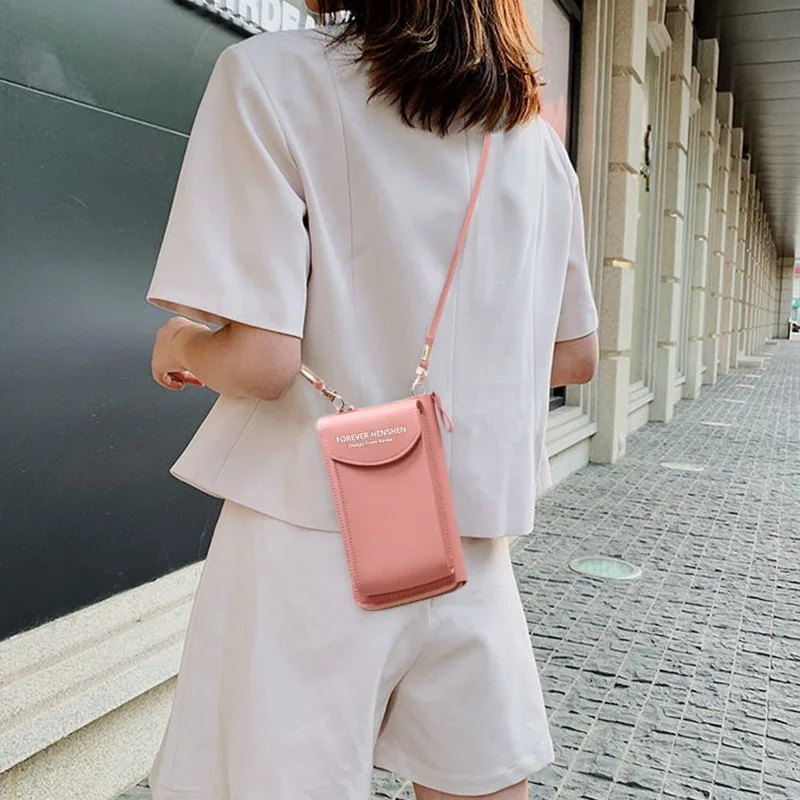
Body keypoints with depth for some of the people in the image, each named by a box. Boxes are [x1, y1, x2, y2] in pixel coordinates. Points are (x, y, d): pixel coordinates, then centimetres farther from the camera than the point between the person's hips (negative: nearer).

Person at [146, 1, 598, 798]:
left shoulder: (272, 76, -9)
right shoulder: (536, 137, 8)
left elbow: (259, 360, -17)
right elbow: (574, 357, 13)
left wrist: (181, 346, 4)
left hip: (315, 544, -4)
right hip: (473, 543, 5)